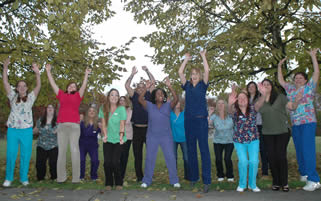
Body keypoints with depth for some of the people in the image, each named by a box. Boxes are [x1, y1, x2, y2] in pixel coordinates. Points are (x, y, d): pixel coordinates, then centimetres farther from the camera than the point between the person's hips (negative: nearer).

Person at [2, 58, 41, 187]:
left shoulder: (30, 97, 9)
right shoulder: (13, 96, 11)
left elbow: (38, 86, -4)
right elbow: (5, 82, 4)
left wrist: (37, 73, -18)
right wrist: (5, 68, -6)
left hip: (27, 130, 0)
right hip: (13, 129, 0)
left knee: (26, 155, 2)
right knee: (11, 155, -1)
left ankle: (24, 178, 13)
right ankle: (8, 178, 12)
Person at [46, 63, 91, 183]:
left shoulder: (78, 96, 16)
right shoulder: (61, 95, 20)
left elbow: (84, 86, 9)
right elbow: (53, 84, 23)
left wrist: (86, 74, 4)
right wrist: (48, 71, 24)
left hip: (74, 125, -2)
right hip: (61, 125, 2)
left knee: (74, 150, -3)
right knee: (61, 151, 3)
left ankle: (76, 178, 0)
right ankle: (61, 177, 8)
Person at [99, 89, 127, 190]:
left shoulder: (121, 109, -5)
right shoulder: (103, 109, 3)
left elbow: (122, 124, -9)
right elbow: (103, 123, 0)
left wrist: (121, 136, -21)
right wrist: (105, 135, -13)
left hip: (118, 140, -2)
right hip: (108, 140, 2)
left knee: (115, 161, -9)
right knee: (107, 161, -6)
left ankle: (118, 183, 10)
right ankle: (108, 183, 12)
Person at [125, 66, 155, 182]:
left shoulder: (148, 95, 10)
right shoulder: (134, 96, 8)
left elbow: (153, 82, 5)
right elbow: (127, 86, -3)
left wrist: (147, 71, 4)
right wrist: (132, 74, -7)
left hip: (148, 128, 0)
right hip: (137, 129, 0)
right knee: (137, 154, 6)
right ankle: (139, 176, 16)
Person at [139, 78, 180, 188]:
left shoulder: (168, 105, 1)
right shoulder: (149, 106, 2)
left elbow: (175, 99, -16)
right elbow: (140, 99, -10)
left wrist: (169, 87, -24)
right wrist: (146, 88, -21)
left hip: (166, 136, 0)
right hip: (152, 137, 1)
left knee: (170, 158, 2)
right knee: (150, 158, 8)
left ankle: (174, 180, 14)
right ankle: (147, 180, 20)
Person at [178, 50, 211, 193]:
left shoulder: (203, 85, 6)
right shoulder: (187, 86, 12)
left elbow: (207, 70, -4)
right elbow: (180, 72, 8)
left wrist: (203, 56, 6)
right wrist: (186, 59, 16)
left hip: (201, 120, -3)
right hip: (189, 120, 4)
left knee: (204, 150, -5)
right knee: (191, 150, 10)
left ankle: (207, 180, -2)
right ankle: (193, 177, 22)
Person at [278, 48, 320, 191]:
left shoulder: (309, 88, 3)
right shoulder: (291, 89, 17)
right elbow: (280, 81, 27)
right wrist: (279, 66, 25)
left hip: (308, 122, -6)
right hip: (295, 124, 6)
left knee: (308, 150, -13)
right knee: (299, 150, 11)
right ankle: (304, 173, 25)